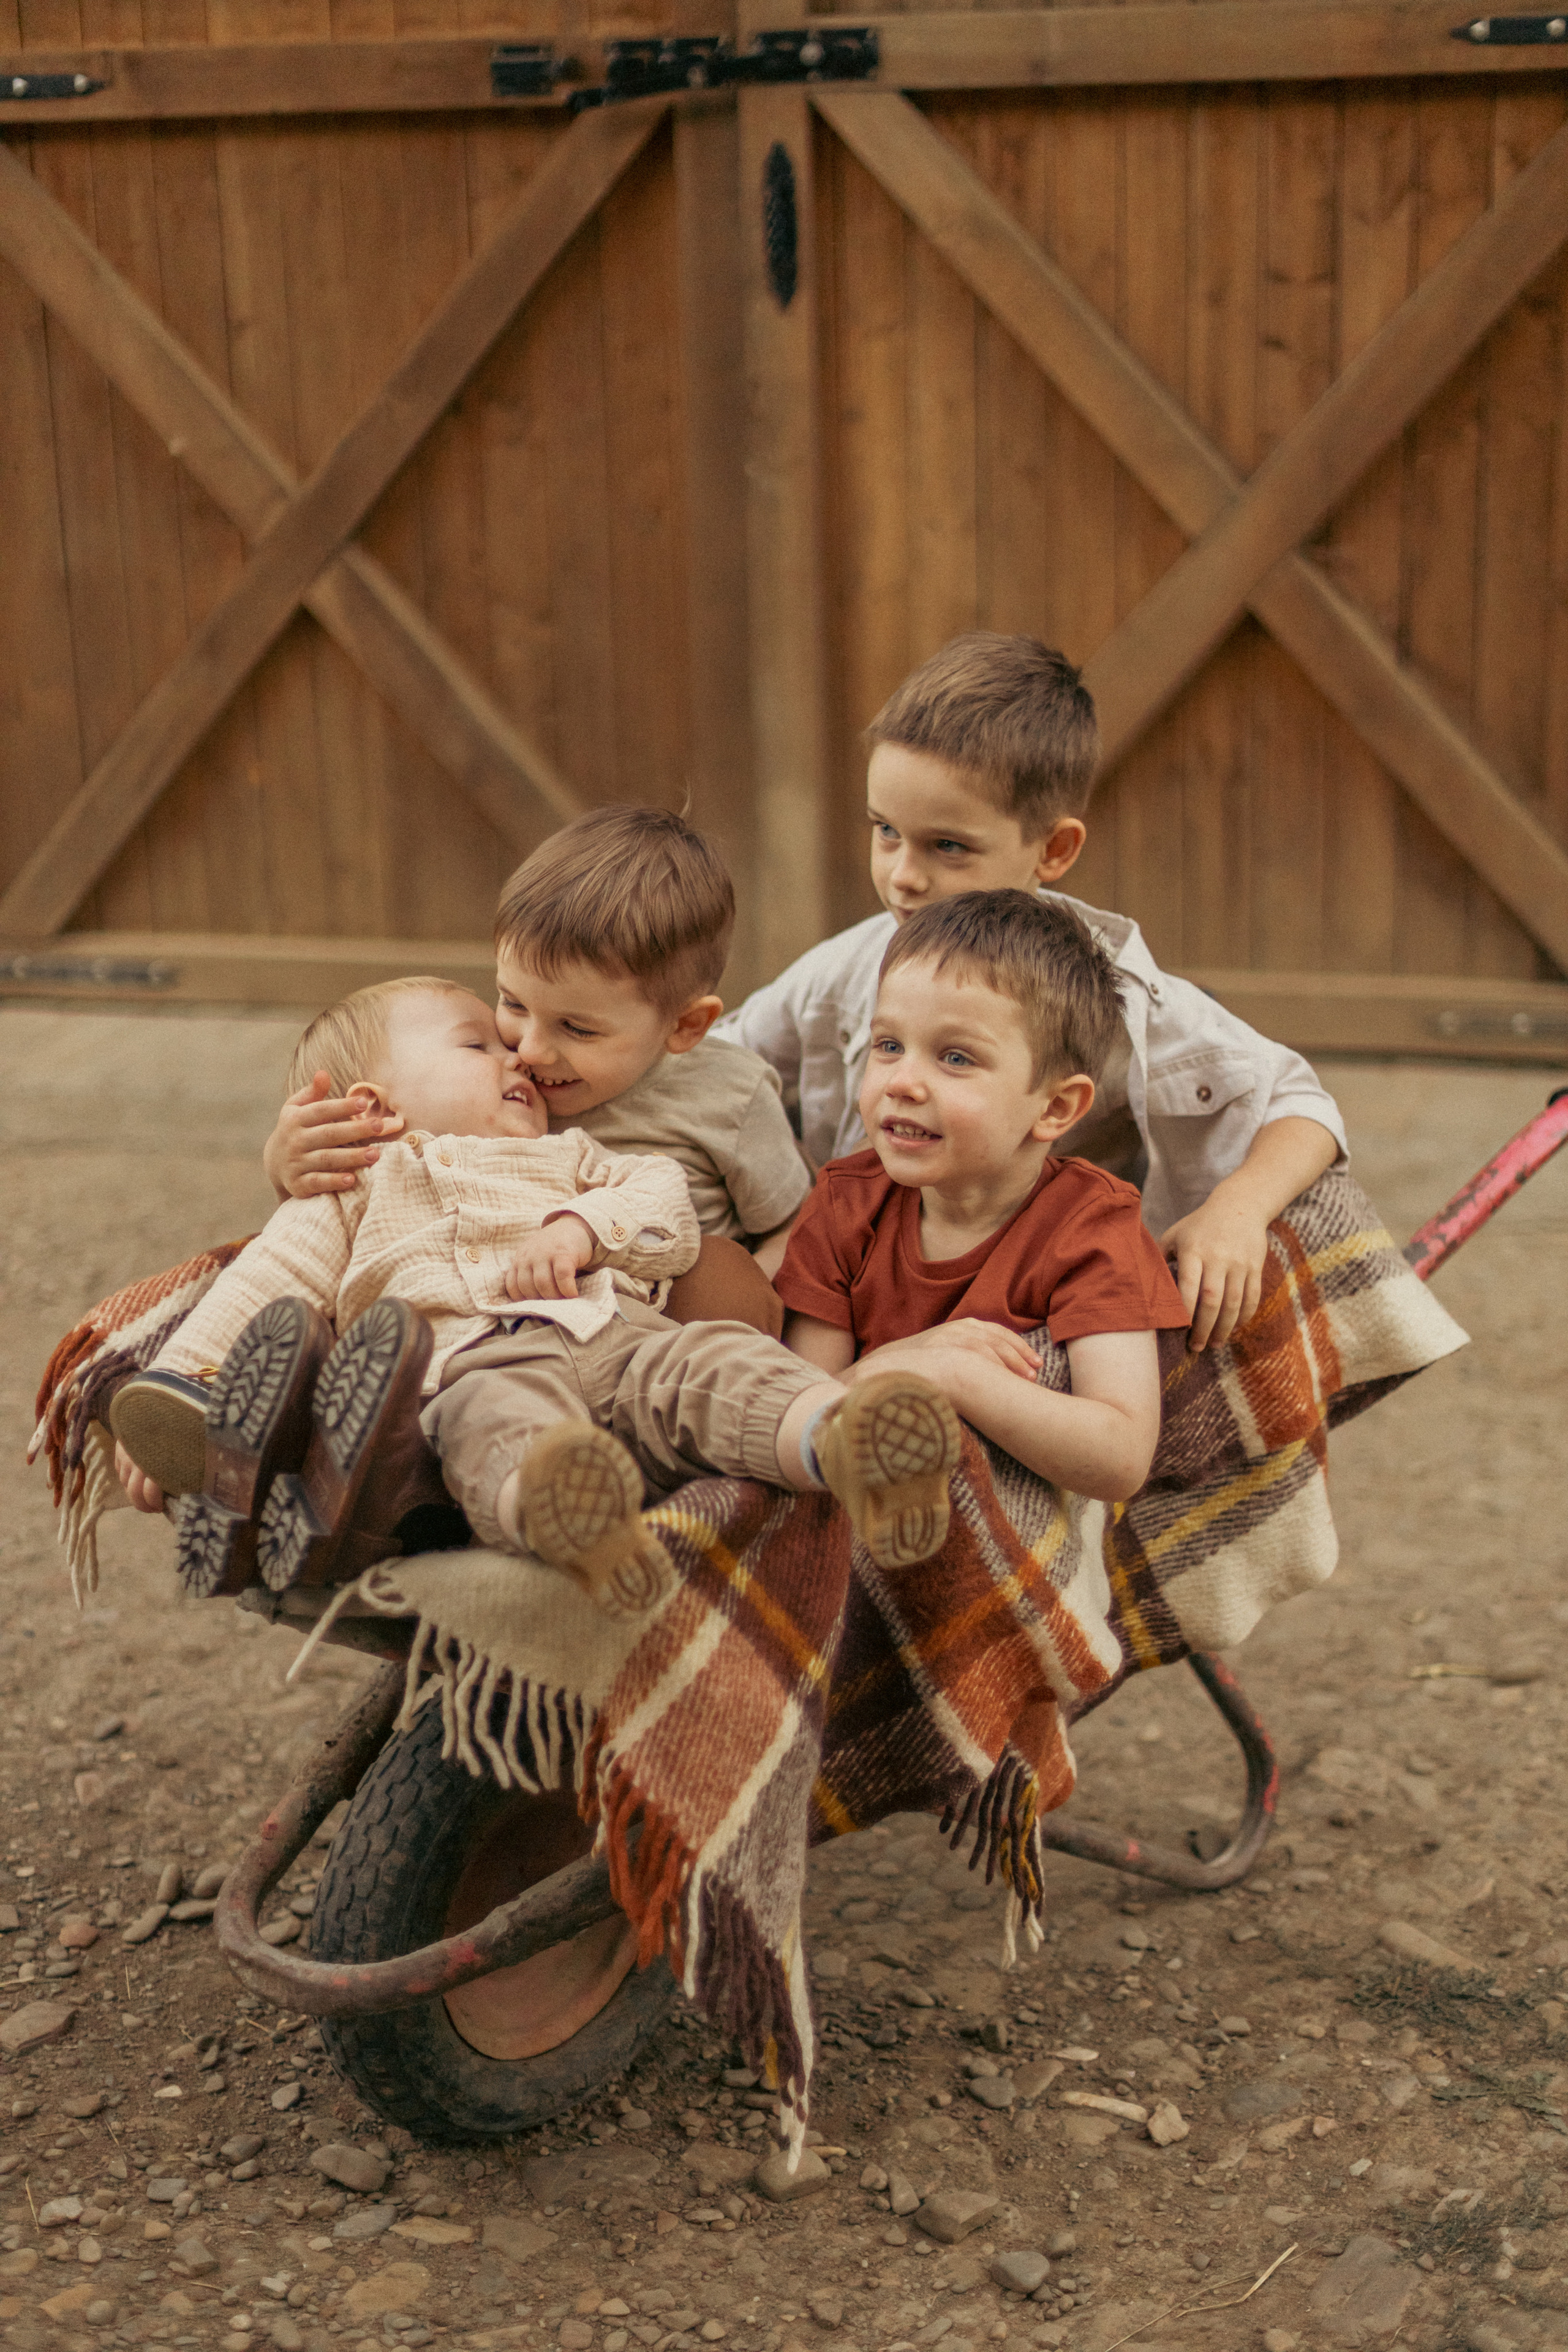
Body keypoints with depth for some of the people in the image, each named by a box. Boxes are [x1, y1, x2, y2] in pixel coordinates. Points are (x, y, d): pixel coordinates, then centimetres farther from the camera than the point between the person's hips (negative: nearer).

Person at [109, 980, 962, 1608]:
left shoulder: (570, 1162, 41)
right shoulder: (359, 1192, 33)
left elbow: (668, 1206, 25)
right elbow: (261, 1288, 22)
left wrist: (581, 1227, 3)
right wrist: (167, 1391, 6)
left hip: (619, 1338, 4)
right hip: (473, 1359, -3)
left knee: (714, 1357, -30)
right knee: (502, 1415, -40)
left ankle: (847, 1445, -61)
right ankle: (559, 1509, -76)